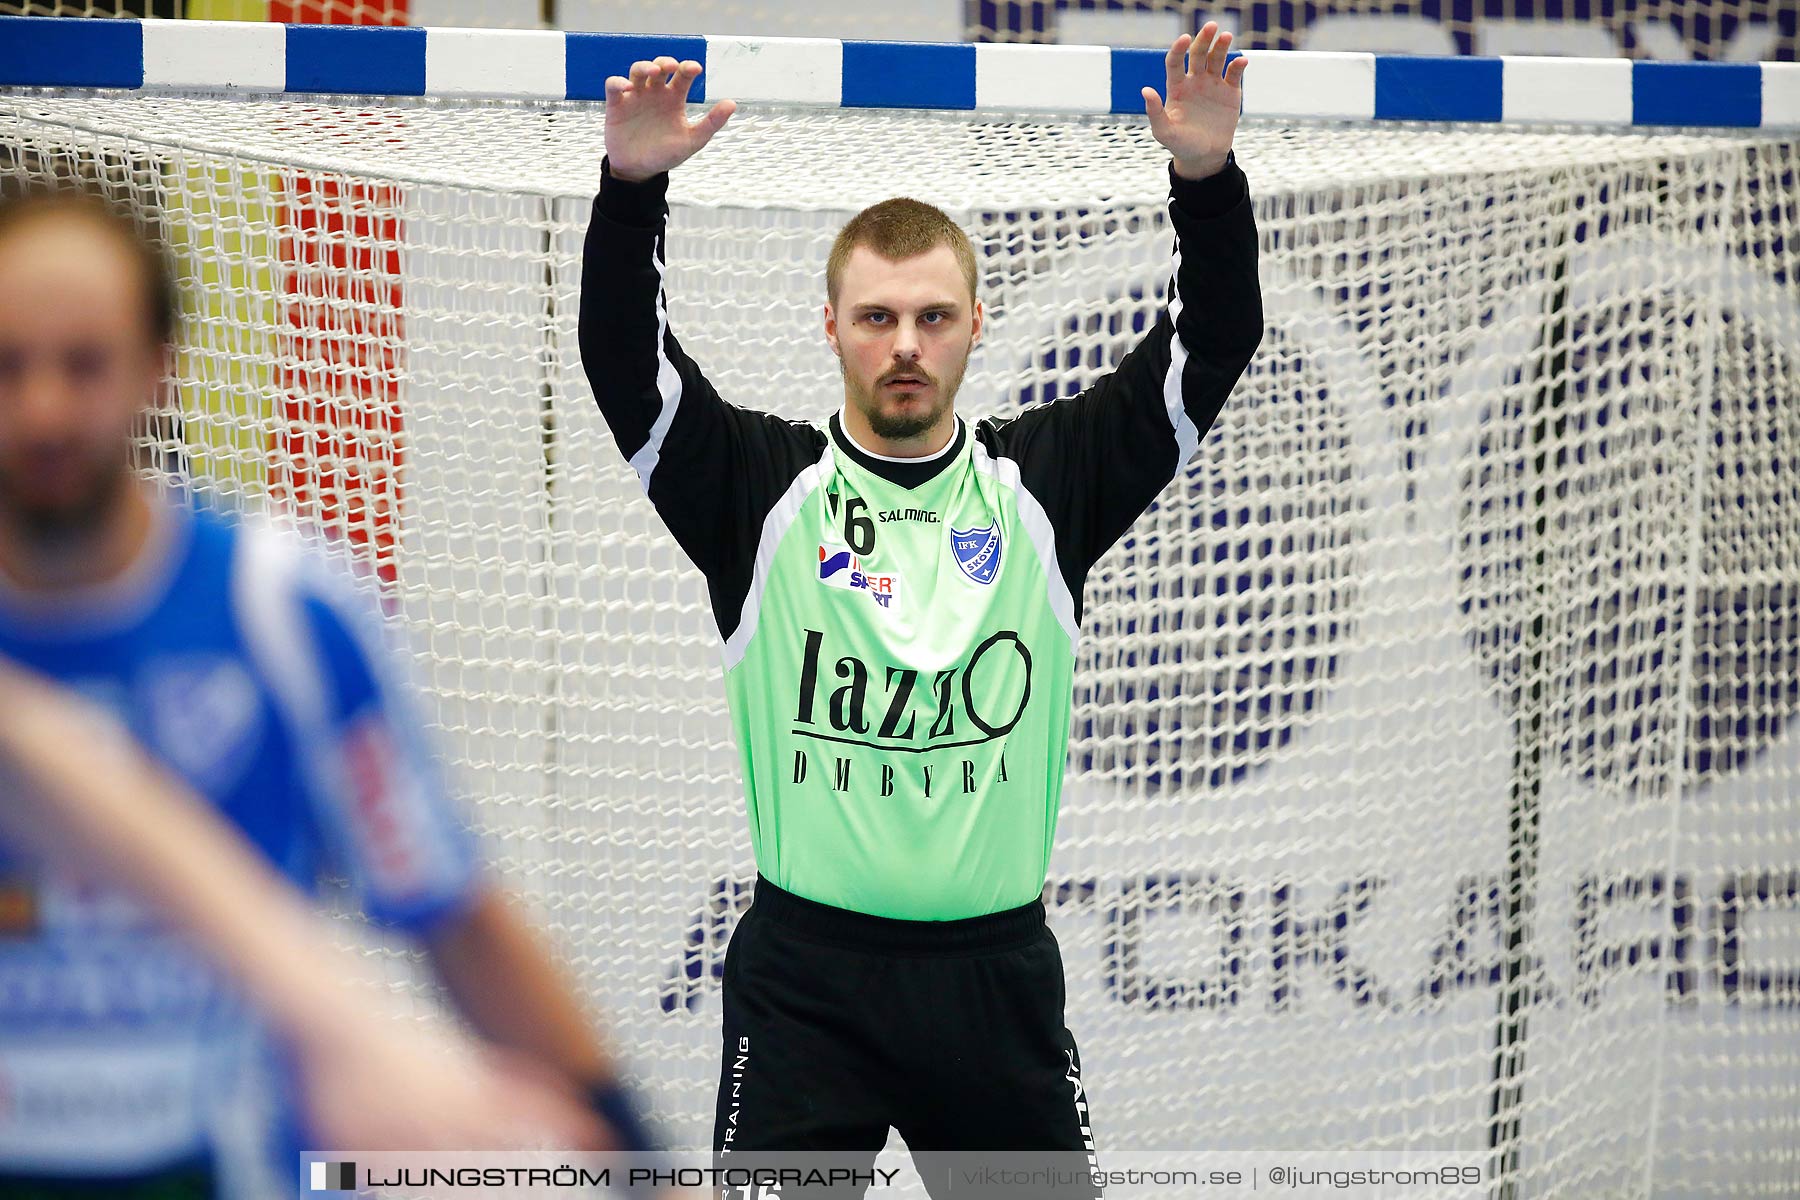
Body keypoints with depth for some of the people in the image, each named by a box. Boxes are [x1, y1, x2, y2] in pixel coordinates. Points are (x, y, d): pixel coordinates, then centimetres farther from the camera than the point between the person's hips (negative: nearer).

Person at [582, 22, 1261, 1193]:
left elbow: (1213, 348, -1)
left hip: (998, 969, 2)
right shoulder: (764, 490, 1)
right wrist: (633, 186, -25)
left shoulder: (1046, 485, 5)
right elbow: (624, 360, -11)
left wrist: (1208, 176, -17)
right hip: (806, 975, -2)